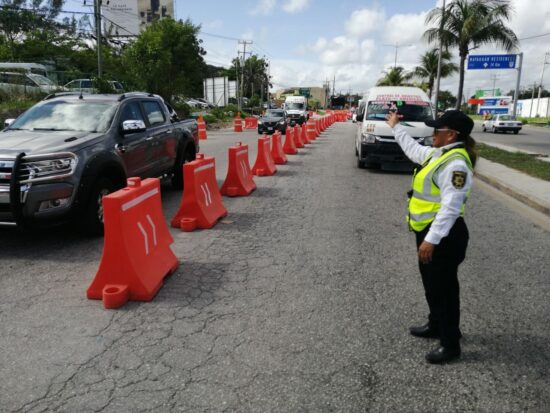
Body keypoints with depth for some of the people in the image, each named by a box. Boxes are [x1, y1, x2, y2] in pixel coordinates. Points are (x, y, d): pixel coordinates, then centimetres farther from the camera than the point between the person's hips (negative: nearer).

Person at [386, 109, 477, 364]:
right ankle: (436, 326, 41)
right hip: (430, 231, 10)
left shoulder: (456, 163, -22)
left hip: (443, 235, -10)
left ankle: (451, 344, 16)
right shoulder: (439, 153, 9)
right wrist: (395, 127, 38)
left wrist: (432, 239, -28)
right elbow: (413, 149, 30)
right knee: (432, 285, 23)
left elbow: (451, 208, -27)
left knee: (444, 288, 2)